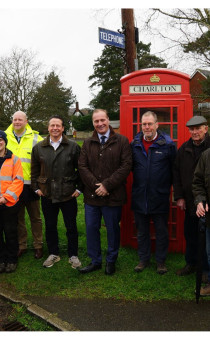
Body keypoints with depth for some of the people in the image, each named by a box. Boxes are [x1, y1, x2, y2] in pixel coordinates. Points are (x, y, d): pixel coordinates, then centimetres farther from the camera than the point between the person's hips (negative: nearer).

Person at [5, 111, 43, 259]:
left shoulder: (35, 138, -3)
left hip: (30, 184, -2)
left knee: (35, 217, 10)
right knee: (18, 218, 13)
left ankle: (38, 246, 23)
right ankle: (21, 245, 28)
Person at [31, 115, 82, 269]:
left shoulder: (73, 146, -2)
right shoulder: (38, 148, 5)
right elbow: (34, 171, 12)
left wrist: (79, 188, -3)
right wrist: (36, 188, 5)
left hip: (68, 194, -2)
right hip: (47, 195, 2)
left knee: (71, 227, 7)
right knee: (50, 226, 14)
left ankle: (73, 255, 24)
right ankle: (53, 254, 32)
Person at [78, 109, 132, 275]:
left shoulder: (121, 141, -2)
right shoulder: (88, 143, 8)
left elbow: (126, 166, -10)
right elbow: (82, 166, 2)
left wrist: (107, 185, -15)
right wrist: (95, 185, -12)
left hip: (113, 195, -3)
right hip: (92, 195, 3)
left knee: (113, 229, 10)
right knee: (91, 228, 10)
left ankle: (111, 261, 29)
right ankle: (95, 261, 27)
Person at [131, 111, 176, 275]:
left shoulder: (167, 144, -7)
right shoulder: (135, 144, 2)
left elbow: (174, 168, 1)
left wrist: (169, 185, 3)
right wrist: (139, 182, 9)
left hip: (160, 198, -3)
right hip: (139, 197, 3)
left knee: (161, 231, 10)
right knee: (142, 231, 15)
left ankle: (161, 261, 27)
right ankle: (144, 259, 31)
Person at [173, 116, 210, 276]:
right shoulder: (184, 149, 6)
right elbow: (177, 174, 9)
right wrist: (179, 197, 3)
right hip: (190, 201, 5)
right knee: (190, 235, 16)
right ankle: (191, 263, 34)